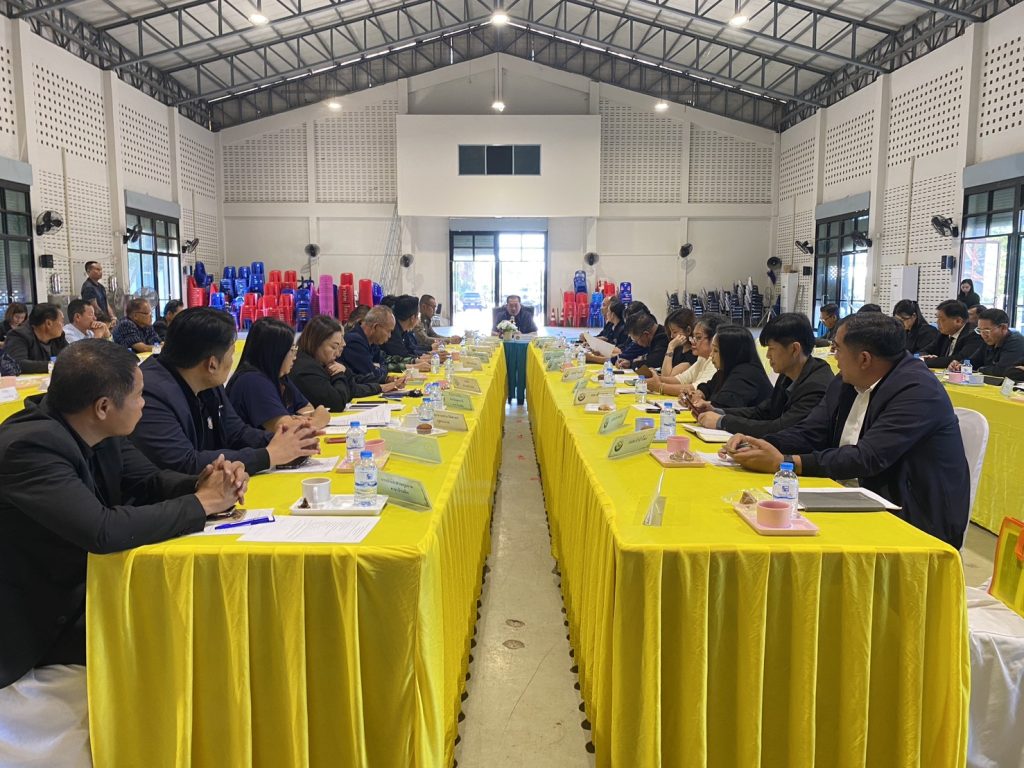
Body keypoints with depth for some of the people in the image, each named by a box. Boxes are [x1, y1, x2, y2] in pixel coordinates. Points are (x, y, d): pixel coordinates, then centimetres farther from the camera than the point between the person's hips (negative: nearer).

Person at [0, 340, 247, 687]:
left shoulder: (98, 432, -6)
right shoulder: (29, 446, -29)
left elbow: (149, 480, 7)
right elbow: (103, 531, -38)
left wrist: (201, 484, -16)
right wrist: (202, 502, -26)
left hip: (88, 583, 7)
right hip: (41, 622, -7)